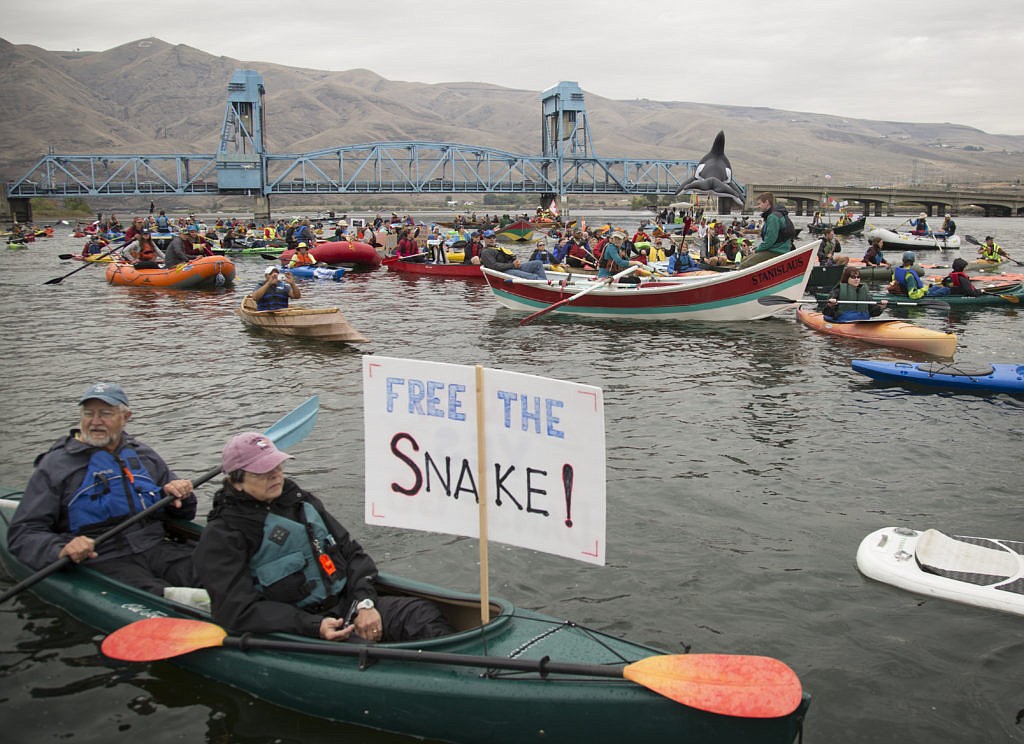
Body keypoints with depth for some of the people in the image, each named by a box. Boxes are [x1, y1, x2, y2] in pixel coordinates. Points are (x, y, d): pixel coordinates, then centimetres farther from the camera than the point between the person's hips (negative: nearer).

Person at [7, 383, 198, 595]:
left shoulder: (145, 457, 19)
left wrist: (178, 494, 4)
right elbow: (23, 534, 0)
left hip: (156, 548, 4)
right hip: (100, 560, -4)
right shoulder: (55, 466, 6)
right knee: (160, 594, -37)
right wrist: (60, 550, -22)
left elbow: (182, 513, 29)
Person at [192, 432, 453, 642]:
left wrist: (365, 602, -2)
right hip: (296, 633, -7)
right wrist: (313, 627, -24)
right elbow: (237, 610, -15)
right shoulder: (222, 535, -5)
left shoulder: (299, 500, 16)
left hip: (346, 604, 7)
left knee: (421, 612, -15)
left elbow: (352, 552, 18)